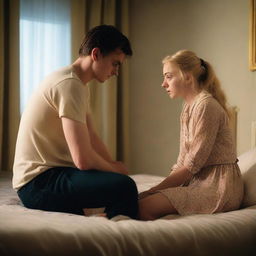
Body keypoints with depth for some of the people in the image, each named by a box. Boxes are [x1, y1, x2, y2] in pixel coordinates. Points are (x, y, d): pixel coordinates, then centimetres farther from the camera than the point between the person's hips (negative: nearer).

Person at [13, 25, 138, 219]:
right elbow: (83, 159, -25)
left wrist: (114, 167, 3)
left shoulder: (81, 85, 14)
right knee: (124, 187, -28)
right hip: (37, 183, -11)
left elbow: (92, 138, 16)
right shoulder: (70, 84, -20)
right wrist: (115, 168, -6)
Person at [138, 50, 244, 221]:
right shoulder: (189, 107, 17)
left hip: (218, 186, -9)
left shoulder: (206, 105, -14)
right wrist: (154, 190, 2)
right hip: (198, 181, 9)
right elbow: (183, 162, 13)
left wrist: (151, 192, -14)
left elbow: (192, 166, -17)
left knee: (145, 207, -26)